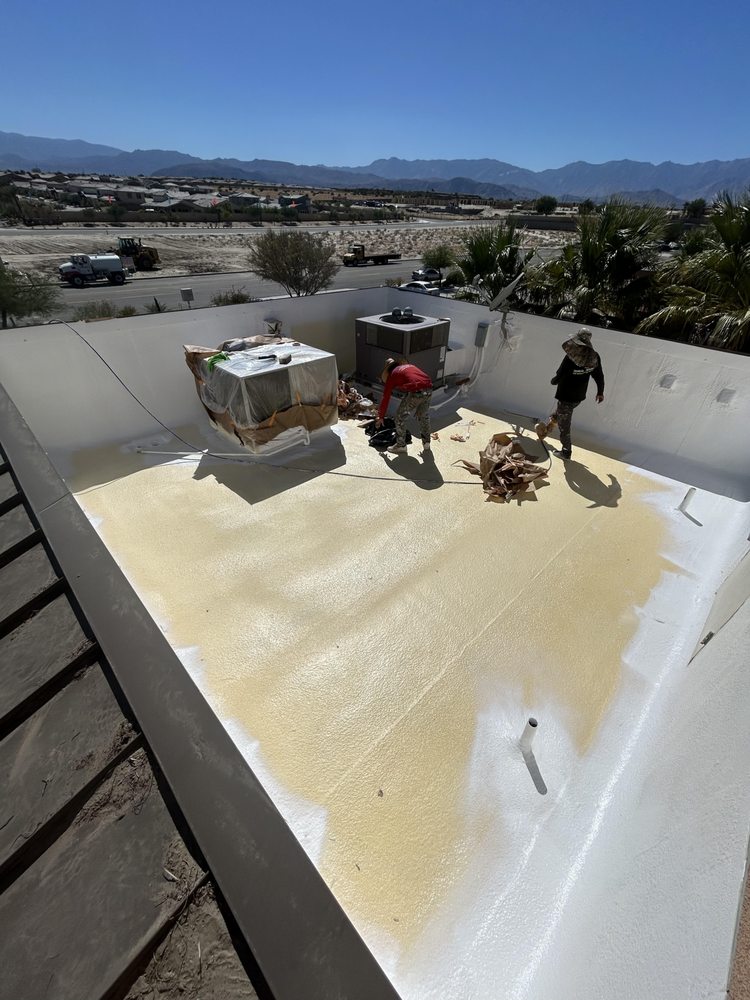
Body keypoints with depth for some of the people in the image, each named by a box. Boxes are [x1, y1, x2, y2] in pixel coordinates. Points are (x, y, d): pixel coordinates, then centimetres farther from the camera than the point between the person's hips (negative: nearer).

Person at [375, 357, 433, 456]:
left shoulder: (392, 374, 16)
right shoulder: (410, 366, 32)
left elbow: (386, 398, 18)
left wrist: (380, 417, 26)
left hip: (415, 392, -6)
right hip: (429, 389, 6)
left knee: (400, 417, 12)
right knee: (424, 416, 27)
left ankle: (401, 446, 18)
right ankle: (426, 443, 34)